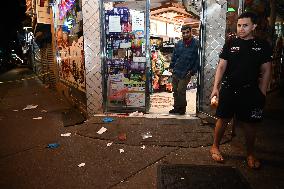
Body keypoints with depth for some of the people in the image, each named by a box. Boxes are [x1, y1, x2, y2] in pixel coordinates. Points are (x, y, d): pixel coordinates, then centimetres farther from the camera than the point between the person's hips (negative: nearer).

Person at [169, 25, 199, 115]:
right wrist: (171, 66, 11)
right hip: (176, 72, 6)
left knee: (180, 90, -8)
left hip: (186, 73, -5)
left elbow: (198, 59, -7)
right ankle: (176, 107, 25)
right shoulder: (178, 44, 8)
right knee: (175, 90, 11)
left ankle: (182, 108, 11)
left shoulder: (196, 44, -7)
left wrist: (192, 71, -10)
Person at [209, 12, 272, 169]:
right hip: (228, 89, -1)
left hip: (251, 91, 1)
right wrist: (216, 87, -6)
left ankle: (250, 154, 28)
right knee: (223, 119, 4)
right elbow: (221, 67, 2)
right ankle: (215, 147, 22)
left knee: (250, 123, 9)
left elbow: (265, 71, 6)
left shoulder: (262, 45, 4)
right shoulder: (230, 44, 3)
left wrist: (262, 93, 0)